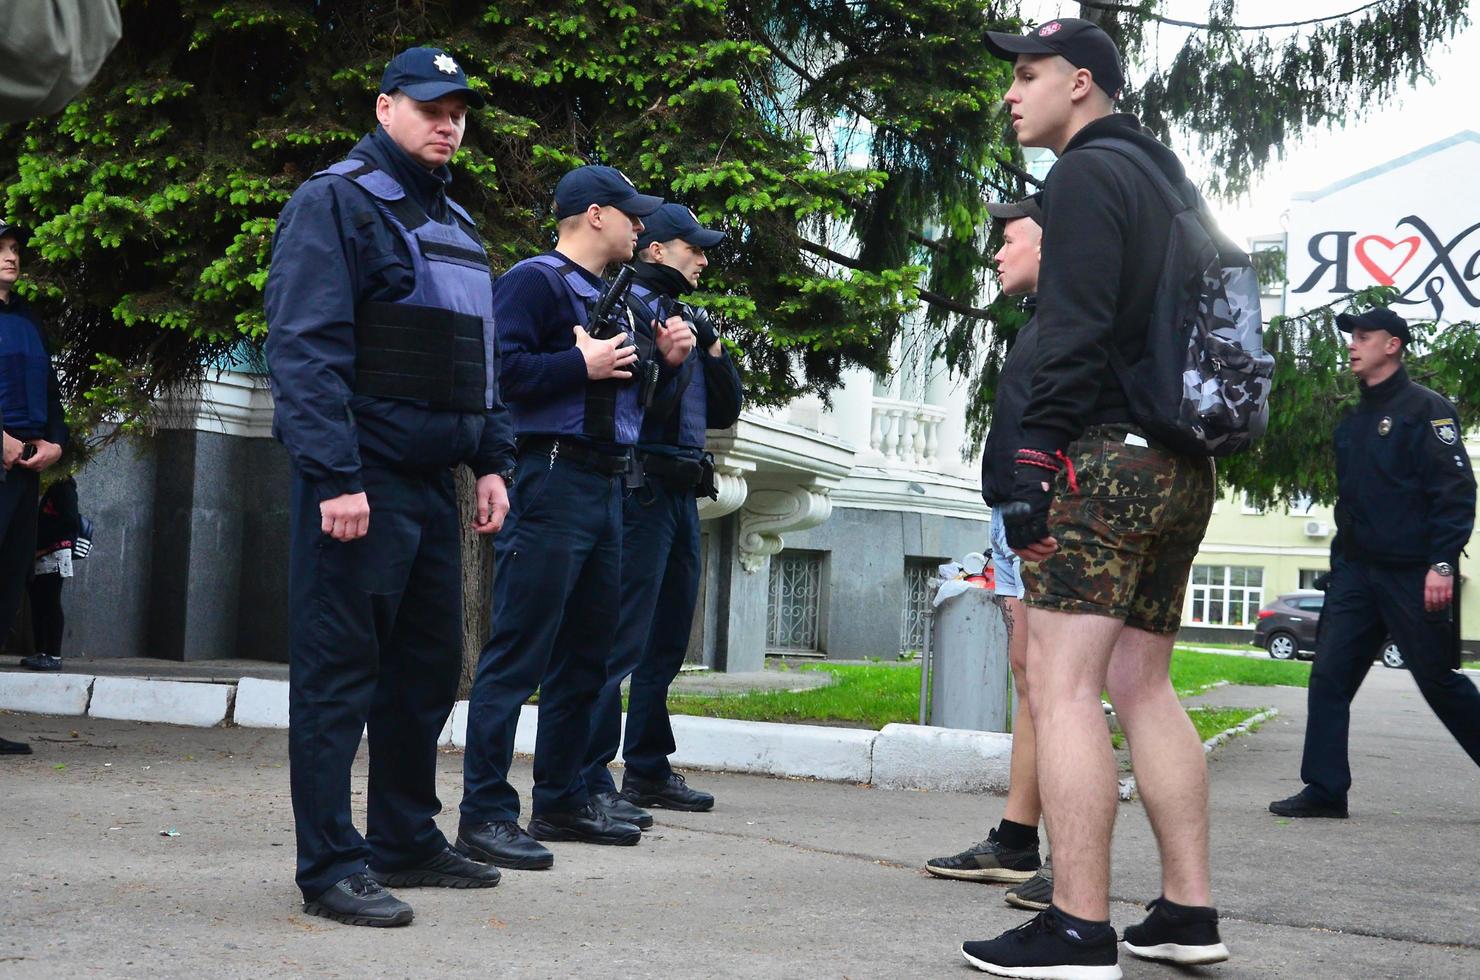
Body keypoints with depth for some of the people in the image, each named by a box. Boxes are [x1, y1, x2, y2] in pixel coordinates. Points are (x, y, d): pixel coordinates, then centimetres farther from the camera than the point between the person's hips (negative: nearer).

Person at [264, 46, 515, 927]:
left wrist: (492, 460, 14)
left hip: (432, 483, 9)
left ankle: (407, 839, 25)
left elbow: (484, 360, 24)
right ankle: (331, 867, 0)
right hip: (362, 481, -9)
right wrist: (335, 477, -22)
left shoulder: (456, 224, 20)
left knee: (429, 664, 14)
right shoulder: (337, 202, -6)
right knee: (339, 671, -5)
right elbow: (306, 348, -16)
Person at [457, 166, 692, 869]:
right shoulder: (534, 280, -6)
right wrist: (582, 365, -18)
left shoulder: (612, 297, 21)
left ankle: (561, 802, 24)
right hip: (554, 478, -10)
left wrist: (661, 357, 11)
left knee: (585, 654, 14)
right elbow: (502, 369, -19)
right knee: (519, 654, -9)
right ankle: (485, 814, -5)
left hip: (608, 486, 10)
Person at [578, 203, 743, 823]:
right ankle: (590, 780, -10)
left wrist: (712, 347, 6)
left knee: (666, 643, 13)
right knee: (622, 639, -11)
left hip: (681, 494, 9)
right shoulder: (630, 303, -6)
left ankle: (648, 771, 22)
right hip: (644, 487, -9)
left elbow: (725, 412, 18)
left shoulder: (684, 316, 20)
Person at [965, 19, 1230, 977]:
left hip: (1106, 458, -9)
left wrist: (1036, 457, -18)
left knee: (1064, 685, -10)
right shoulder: (1166, 176, 23)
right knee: (1144, 685, 13)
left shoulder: (1087, 174, -5)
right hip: (1184, 467, 9)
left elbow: (1076, 333, -16)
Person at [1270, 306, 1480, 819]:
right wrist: (1340, 561, 16)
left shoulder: (1425, 408, -7)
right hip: (1355, 571, 7)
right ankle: (1325, 790, 3)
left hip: (1413, 577, -7)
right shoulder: (1352, 422, 16)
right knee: (1329, 676, -1)